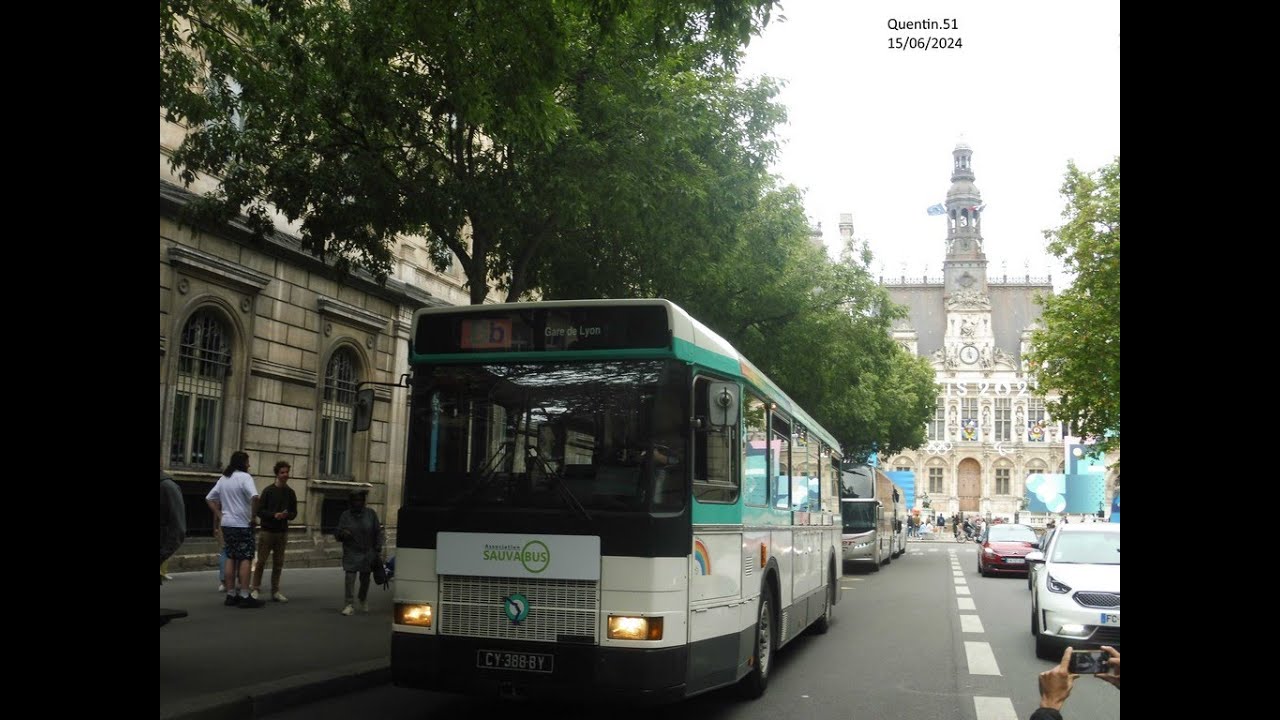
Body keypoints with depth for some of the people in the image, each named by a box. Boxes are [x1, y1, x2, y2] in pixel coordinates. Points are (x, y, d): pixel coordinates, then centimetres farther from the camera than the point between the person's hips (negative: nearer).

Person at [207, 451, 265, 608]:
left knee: (231, 558, 11)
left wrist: (219, 515, 13)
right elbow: (254, 497, -27)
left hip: (226, 524, 7)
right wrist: (254, 517, -15)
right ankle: (244, 596, -6)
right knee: (246, 559, -4)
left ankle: (231, 595, 13)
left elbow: (209, 498, 17)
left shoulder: (223, 479, 12)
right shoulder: (244, 477, -12)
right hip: (242, 524, -7)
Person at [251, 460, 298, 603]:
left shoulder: (290, 493, 9)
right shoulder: (268, 491, -2)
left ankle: (275, 591, 13)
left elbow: (294, 513, 11)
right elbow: (260, 511, -5)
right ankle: (255, 589, 5)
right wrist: (274, 515, -19)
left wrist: (286, 515, -11)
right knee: (261, 562, -3)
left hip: (282, 532, 4)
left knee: (278, 564, 7)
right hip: (267, 531, -3)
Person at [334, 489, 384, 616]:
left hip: (367, 553, 1)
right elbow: (337, 533, 2)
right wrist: (342, 534, -22)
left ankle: (364, 600, 37)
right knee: (350, 578, -12)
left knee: (365, 579, 12)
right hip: (351, 552, -1)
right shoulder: (345, 515, 0)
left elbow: (378, 533, 4)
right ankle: (350, 604, -6)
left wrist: (378, 550, -2)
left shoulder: (371, 514, 0)